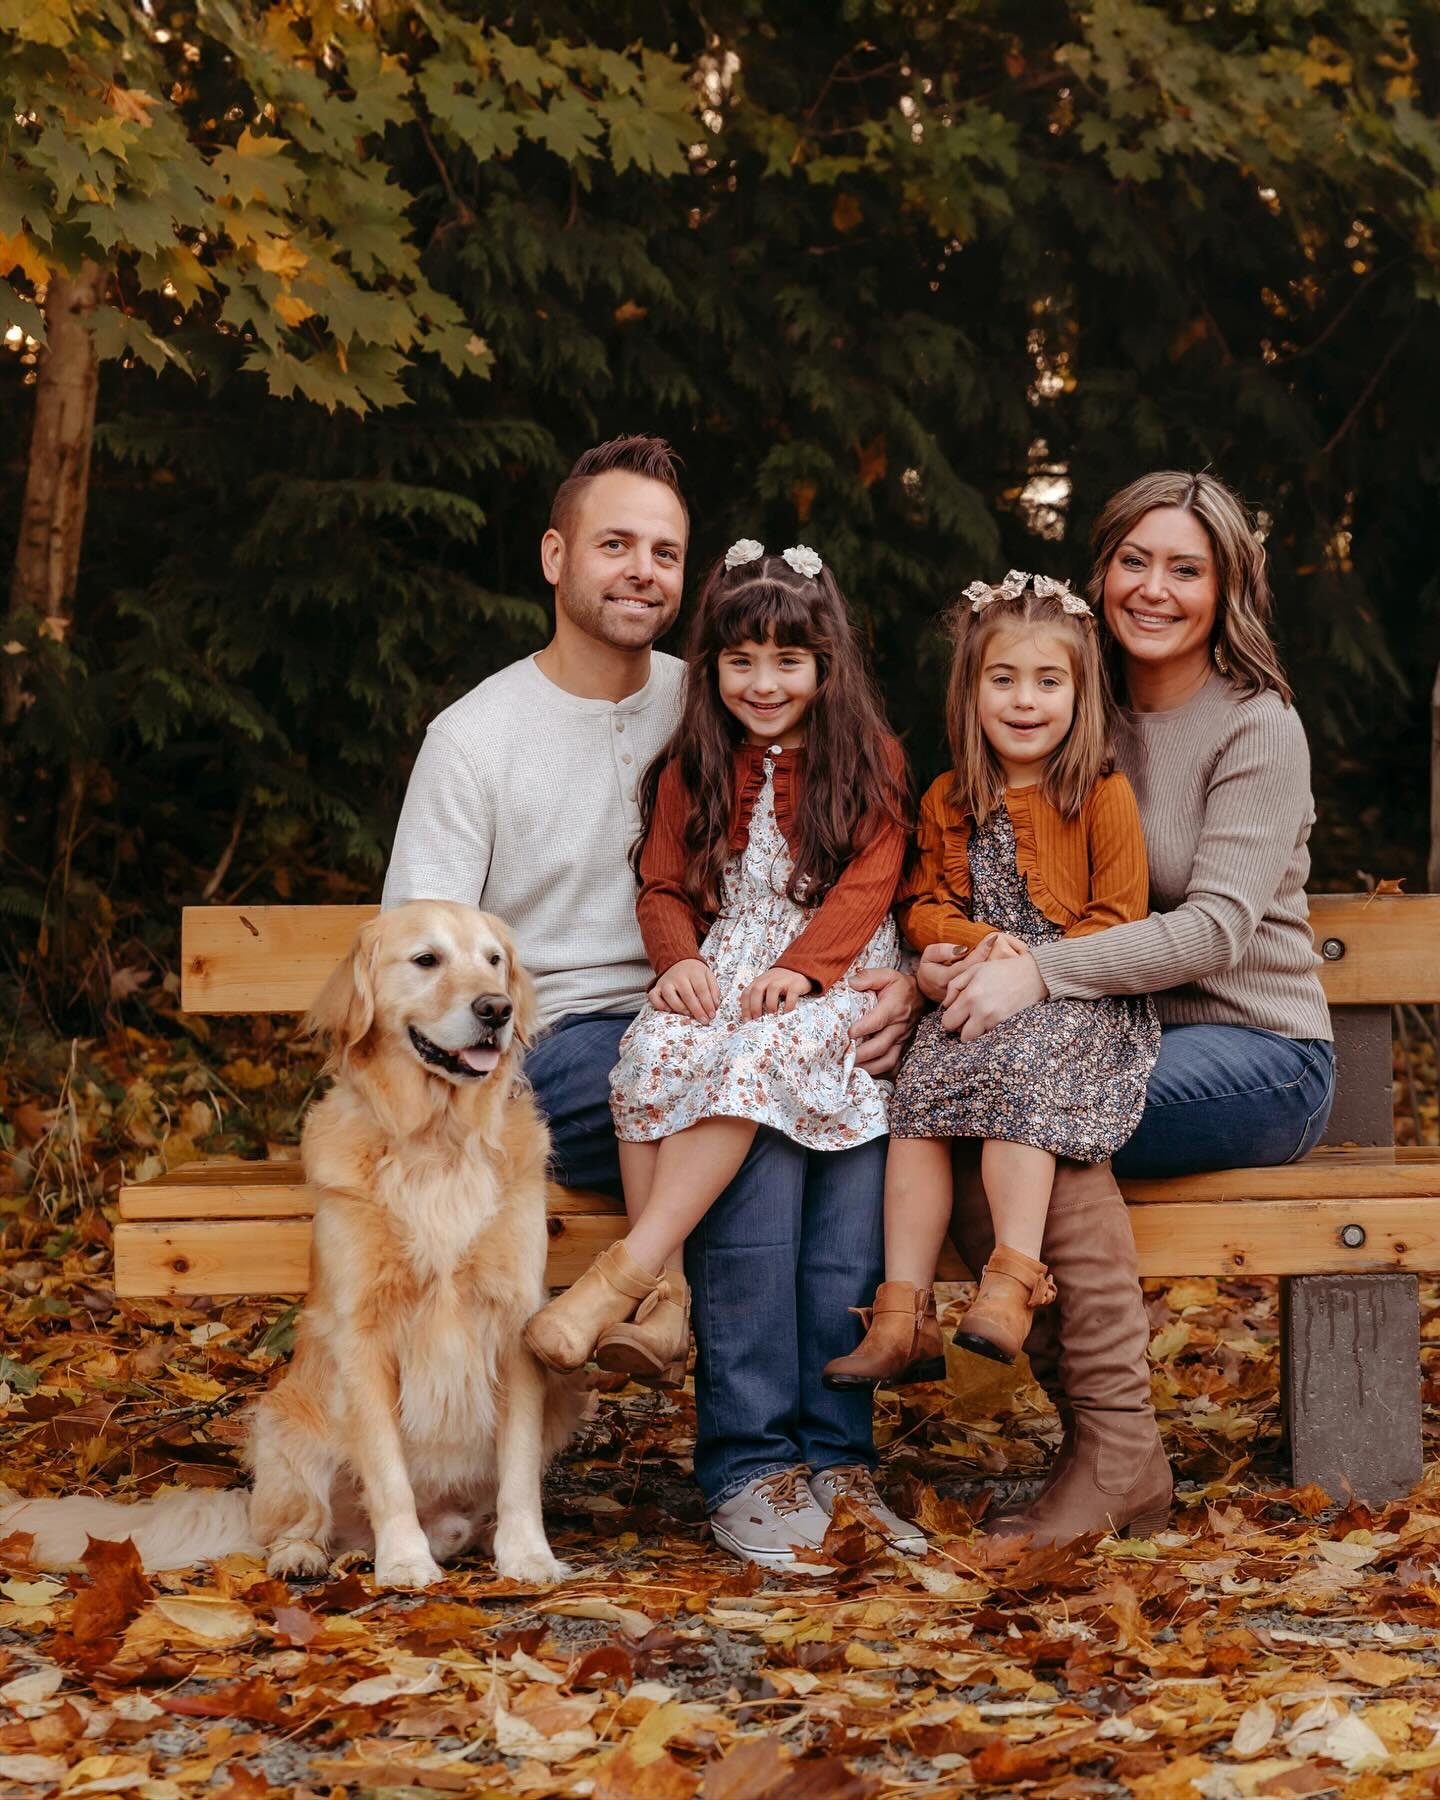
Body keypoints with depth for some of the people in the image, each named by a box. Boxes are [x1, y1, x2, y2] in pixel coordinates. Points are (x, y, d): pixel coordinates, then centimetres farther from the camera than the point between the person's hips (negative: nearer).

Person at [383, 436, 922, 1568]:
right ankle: (749, 1463, -27)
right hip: (550, 1053, -4)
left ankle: (832, 1451, -26)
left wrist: (896, 980, -11)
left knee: (860, 1057, -28)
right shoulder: (477, 735, 0)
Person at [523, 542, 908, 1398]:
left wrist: (801, 966, -20)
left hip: (836, 971, -3)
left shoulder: (870, 760, 6)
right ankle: (664, 1291, -33)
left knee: (756, 1053, -36)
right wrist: (679, 959, -10)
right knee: (654, 1048, -31)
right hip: (721, 967, 4)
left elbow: (869, 882, -4)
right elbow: (664, 887, 13)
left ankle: (628, 1267, -38)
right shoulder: (691, 773, 17)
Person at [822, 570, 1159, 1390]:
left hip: (1080, 997, -4)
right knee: (919, 1100, -20)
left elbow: (1117, 919, -3)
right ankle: (904, 1316, -21)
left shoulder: (1104, 796, 0)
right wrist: (981, 945, -8)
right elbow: (925, 908, 15)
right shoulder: (949, 802, 14)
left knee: (1018, 1075, -34)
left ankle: (1012, 1285, -35)